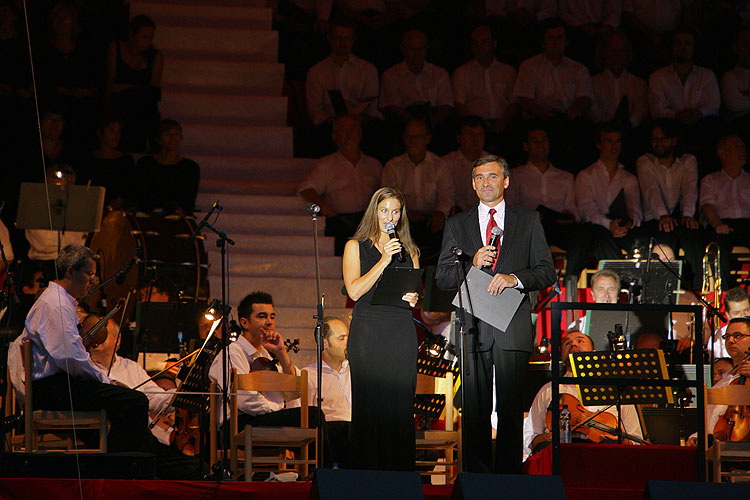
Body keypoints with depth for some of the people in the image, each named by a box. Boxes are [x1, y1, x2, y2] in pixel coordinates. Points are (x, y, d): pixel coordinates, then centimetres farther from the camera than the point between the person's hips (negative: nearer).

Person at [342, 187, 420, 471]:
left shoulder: (409, 251, 18)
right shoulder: (356, 247, 8)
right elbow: (354, 291, -5)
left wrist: (414, 298, -1)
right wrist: (383, 261, -12)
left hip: (402, 332, 3)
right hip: (367, 330, -3)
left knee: (401, 404, -3)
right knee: (368, 404, -8)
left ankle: (400, 471, -1)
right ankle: (365, 474, -6)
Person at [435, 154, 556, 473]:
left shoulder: (528, 222, 12)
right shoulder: (456, 225, 15)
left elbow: (547, 272, 6)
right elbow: (443, 278, 10)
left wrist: (514, 278, -12)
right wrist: (473, 265, -8)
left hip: (512, 327, -1)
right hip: (473, 329, 1)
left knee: (511, 407, -3)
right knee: (474, 408, -2)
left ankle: (509, 474, 0)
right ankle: (477, 475, 2)